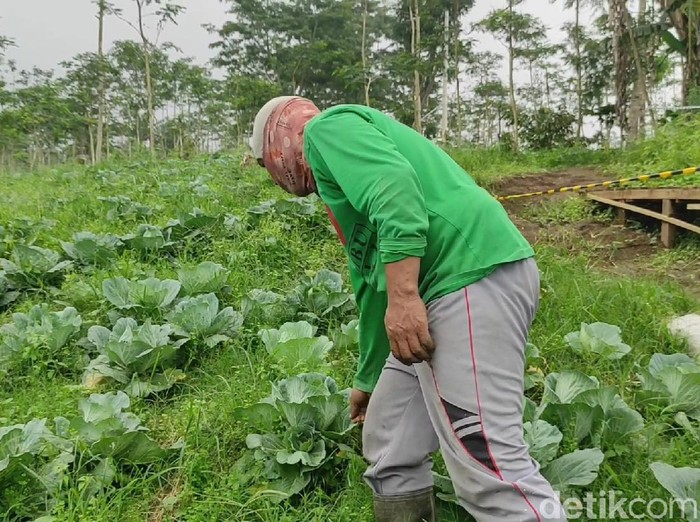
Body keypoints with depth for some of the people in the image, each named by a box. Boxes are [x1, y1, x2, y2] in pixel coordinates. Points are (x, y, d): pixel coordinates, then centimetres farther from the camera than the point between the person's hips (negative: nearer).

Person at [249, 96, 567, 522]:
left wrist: (403, 295, -25)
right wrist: (369, 380, 39)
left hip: (474, 279, -10)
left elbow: (395, 182, -19)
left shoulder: (327, 128, 4)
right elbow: (371, 283, 33)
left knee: (486, 461, -9)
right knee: (390, 445, 17)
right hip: (441, 292, 10)